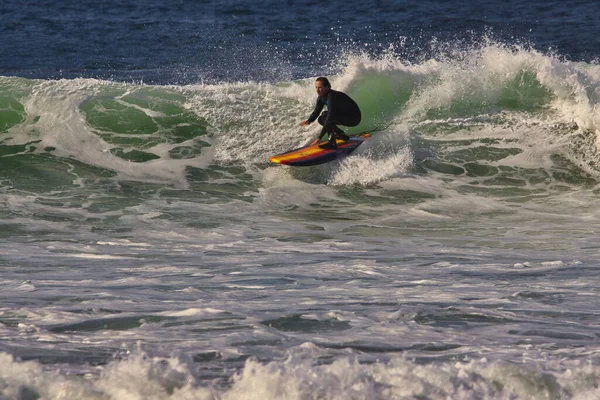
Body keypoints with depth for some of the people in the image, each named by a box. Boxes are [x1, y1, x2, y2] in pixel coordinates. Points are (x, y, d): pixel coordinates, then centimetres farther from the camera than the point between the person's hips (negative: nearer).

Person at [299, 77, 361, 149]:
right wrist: (308, 121, -18)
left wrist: (319, 138, -38)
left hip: (354, 118, -9)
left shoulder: (332, 97, -31)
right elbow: (316, 112, 7)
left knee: (325, 115, -25)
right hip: (344, 116, 9)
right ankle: (342, 135, 15)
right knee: (321, 119, 7)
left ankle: (332, 143, -26)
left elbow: (330, 117, -36)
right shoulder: (321, 97, -3)